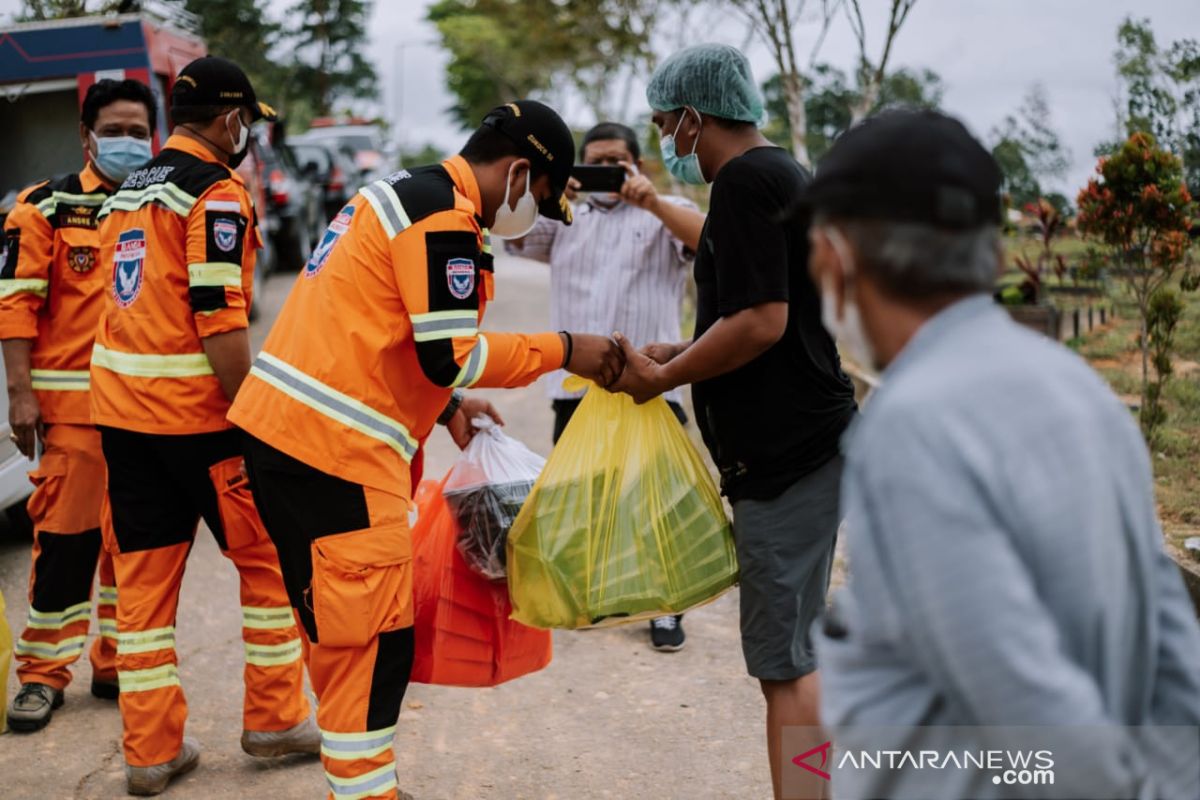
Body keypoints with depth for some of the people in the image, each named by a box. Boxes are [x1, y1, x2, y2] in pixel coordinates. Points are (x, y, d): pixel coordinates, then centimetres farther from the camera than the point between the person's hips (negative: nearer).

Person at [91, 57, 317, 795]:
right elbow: (219, 317, -18)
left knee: (143, 573, 10)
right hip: (194, 409, -7)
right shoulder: (216, 190, -10)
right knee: (271, 559, 8)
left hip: (119, 405, 8)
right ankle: (274, 719, 17)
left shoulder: (125, 193, 15)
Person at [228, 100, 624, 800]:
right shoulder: (444, 215, -12)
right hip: (334, 448, -10)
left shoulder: (403, 194, 20)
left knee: (344, 634, 17)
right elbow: (451, 355, -17)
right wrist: (564, 350, -8)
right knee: (374, 642, -4)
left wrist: (444, 407, 23)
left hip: (280, 425, 10)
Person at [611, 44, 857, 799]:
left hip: (784, 453, -10)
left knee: (785, 660, -3)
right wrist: (679, 354, 16)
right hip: (808, 439, 10)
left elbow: (760, 322, -22)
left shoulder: (745, 180, -14)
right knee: (794, 648, 18)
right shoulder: (786, 173, 16)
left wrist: (662, 377, -11)